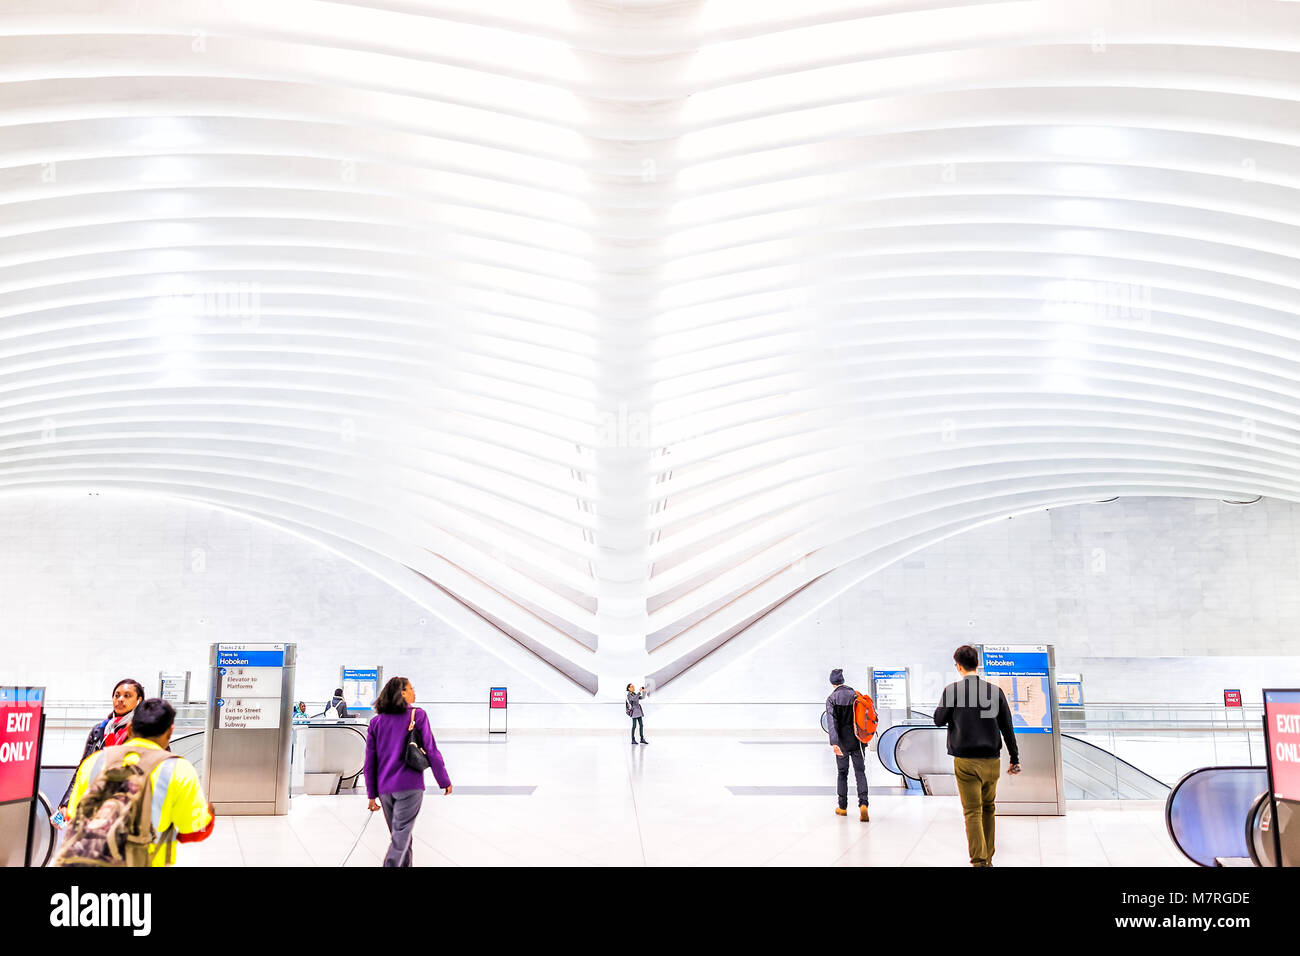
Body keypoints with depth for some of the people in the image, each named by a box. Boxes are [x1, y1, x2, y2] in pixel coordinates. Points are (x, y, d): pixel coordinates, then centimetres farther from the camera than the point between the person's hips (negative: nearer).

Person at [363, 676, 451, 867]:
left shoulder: (376, 721, 7)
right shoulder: (417, 716, -4)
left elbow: (370, 762, 7)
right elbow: (431, 751, -4)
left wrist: (372, 794, 14)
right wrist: (445, 781, 5)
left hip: (385, 788, 5)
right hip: (409, 786, -5)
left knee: (401, 835, 18)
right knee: (401, 836, -4)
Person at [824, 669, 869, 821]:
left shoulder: (831, 699, -7)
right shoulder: (855, 695, 1)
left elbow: (831, 722, -17)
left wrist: (834, 743, -24)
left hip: (842, 741, -1)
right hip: (857, 740, 2)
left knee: (842, 773, 12)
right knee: (860, 772, 3)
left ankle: (842, 807, 19)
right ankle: (863, 804, -16)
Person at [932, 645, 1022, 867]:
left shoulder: (952, 690, -6)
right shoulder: (995, 691, 2)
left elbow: (938, 720, 4)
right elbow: (1007, 727, 5)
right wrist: (1015, 758, 12)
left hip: (965, 761, -3)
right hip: (991, 759, 3)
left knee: (973, 812, -1)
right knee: (988, 808, 17)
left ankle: (979, 861, -8)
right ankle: (987, 859, 24)